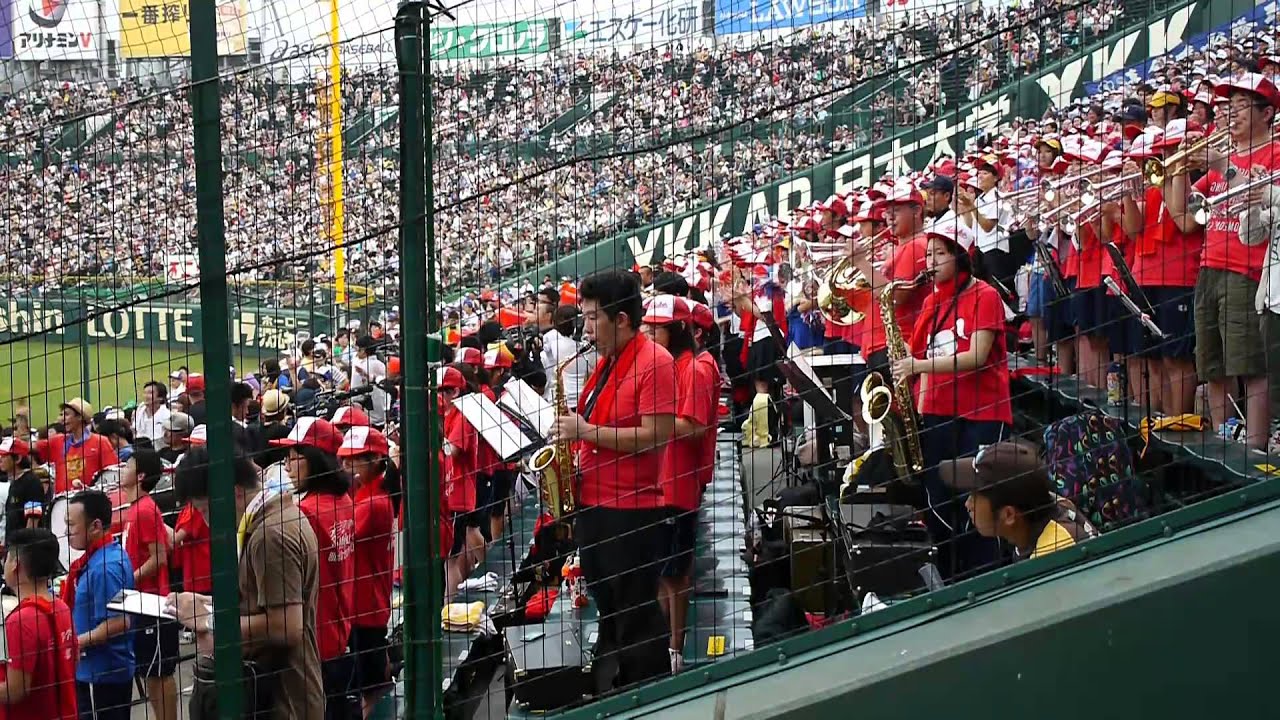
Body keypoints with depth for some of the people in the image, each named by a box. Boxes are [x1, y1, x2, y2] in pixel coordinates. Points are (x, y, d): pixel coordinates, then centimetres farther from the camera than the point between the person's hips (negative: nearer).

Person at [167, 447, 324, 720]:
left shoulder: (271, 534, -20)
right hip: (274, 689, 10)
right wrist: (216, 605, 6)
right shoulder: (279, 513, 11)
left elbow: (287, 627, -25)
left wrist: (210, 620, -15)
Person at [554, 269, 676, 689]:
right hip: (594, 503, 9)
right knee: (608, 611, 16)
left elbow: (655, 436, -22)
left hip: (632, 509, -9)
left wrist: (585, 430, -19)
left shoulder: (654, 362, -14)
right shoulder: (608, 362, 14)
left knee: (636, 618, -3)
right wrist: (571, 434, 6)